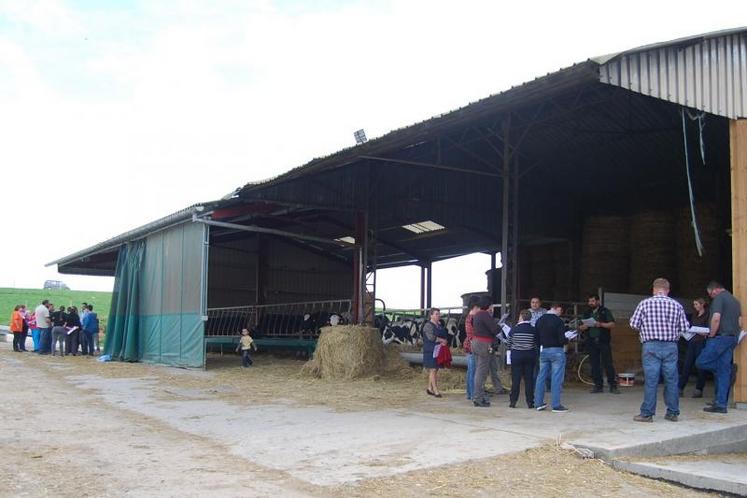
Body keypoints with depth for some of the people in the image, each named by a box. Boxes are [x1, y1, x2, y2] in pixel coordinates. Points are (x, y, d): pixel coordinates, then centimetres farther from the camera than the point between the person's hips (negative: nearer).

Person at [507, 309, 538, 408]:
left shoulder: (514, 329, -8)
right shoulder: (533, 330, -7)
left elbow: (508, 345, -1)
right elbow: (537, 345, 0)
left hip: (516, 356, -1)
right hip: (530, 356, 1)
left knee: (515, 379, 5)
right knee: (529, 379, 5)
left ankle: (513, 401, 5)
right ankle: (530, 402, 6)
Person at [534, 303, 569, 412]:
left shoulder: (540, 320, 5)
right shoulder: (558, 321, -13)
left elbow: (536, 338, 7)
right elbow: (562, 340, -17)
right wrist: (567, 340, 3)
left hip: (543, 351, 6)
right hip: (556, 351, -6)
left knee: (541, 377, 12)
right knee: (557, 379, -1)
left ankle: (539, 403, 17)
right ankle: (556, 405, 1)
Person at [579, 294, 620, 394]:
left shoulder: (605, 312, 5)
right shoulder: (587, 314, 17)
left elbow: (612, 325, -4)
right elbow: (581, 328, 16)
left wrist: (601, 324, -19)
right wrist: (583, 327, -8)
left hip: (604, 342, -4)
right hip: (592, 342, 4)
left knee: (608, 364, -7)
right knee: (594, 365, 3)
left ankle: (613, 386, -4)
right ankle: (598, 386, 10)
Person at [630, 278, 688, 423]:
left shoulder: (645, 303, -3)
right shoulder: (676, 305, 3)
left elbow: (634, 324, -3)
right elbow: (684, 328, 3)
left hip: (651, 346, -2)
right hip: (671, 346, 2)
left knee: (651, 380, -1)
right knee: (671, 379, 9)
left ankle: (647, 413, 4)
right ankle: (673, 413, 15)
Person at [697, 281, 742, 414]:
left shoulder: (719, 298, -7)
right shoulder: (735, 301, 20)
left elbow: (716, 318, -19)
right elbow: (740, 323, 18)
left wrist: (712, 334, -8)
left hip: (720, 337, -9)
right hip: (733, 338, 9)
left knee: (701, 362, -4)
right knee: (723, 372, 5)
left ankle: (730, 370, -9)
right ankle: (720, 405, 4)